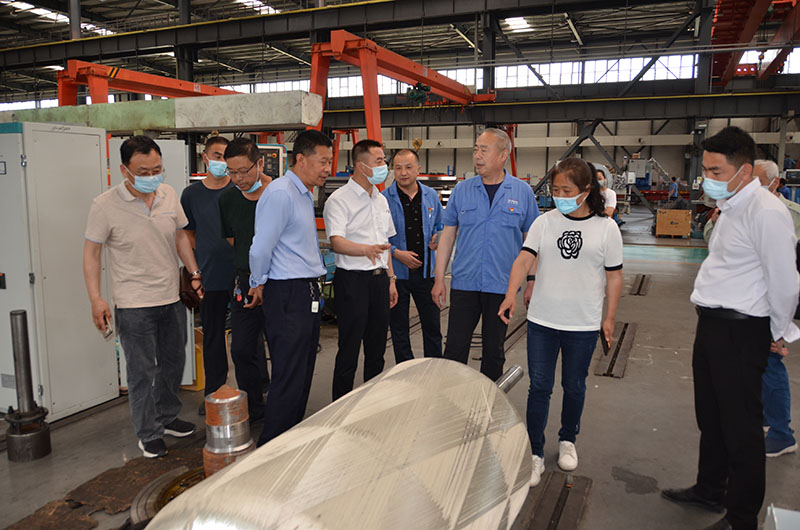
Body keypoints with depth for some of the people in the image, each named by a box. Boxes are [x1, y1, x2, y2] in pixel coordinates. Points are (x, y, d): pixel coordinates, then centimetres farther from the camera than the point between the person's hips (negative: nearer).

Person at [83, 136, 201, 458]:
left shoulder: (169, 195, 2)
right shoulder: (105, 205, -12)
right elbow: (91, 252, -7)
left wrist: (195, 273, 8)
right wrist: (95, 299, -12)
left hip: (172, 298, 5)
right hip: (134, 305, -5)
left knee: (173, 362, 18)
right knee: (142, 372, 4)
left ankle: (166, 417, 38)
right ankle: (148, 435, 20)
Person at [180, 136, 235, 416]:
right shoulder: (191, 194, 6)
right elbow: (188, 233, 15)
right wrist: (205, 257, 3)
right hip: (211, 277, 2)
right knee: (213, 336, 10)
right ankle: (213, 393, 24)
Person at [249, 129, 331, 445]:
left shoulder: (305, 194, 17)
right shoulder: (280, 194, -16)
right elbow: (260, 249, -15)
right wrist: (259, 285, -1)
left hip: (307, 293, 10)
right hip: (287, 294, -10)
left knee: (303, 374, 15)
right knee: (289, 378, -5)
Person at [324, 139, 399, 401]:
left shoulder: (381, 200, 16)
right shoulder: (339, 200, -9)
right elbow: (337, 242, -22)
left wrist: (390, 278, 17)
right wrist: (366, 249, -40)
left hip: (379, 278, 7)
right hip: (353, 280, -7)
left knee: (377, 347, 13)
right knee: (349, 348, -2)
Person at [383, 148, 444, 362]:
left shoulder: (431, 196, 6)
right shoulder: (384, 199, -5)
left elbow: (440, 226, 18)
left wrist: (437, 238, -3)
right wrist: (397, 253, -16)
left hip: (426, 270, 3)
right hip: (396, 272, -2)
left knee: (433, 325, 8)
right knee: (399, 329, 8)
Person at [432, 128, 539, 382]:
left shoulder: (523, 192, 1)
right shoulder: (461, 190, 4)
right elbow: (447, 235, 7)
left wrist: (532, 281, 3)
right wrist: (439, 279, 3)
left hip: (502, 285, 0)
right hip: (464, 283, 1)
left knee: (494, 350, 11)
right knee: (455, 348, 2)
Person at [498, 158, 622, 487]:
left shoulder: (606, 228, -2)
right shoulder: (544, 223, 1)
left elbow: (614, 277, 3)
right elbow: (524, 260, -8)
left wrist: (609, 317, 3)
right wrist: (511, 295, -23)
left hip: (583, 324, 0)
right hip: (542, 321, 1)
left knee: (574, 386, 15)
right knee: (539, 386, 4)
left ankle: (567, 441, 38)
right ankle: (535, 454, 15)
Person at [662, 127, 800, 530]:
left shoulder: (766, 213, -20)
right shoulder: (730, 206, 11)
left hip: (740, 331, -10)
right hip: (712, 324, 10)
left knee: (740, 428, 4)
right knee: (710, 418, 22)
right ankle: (709, 490, 41)